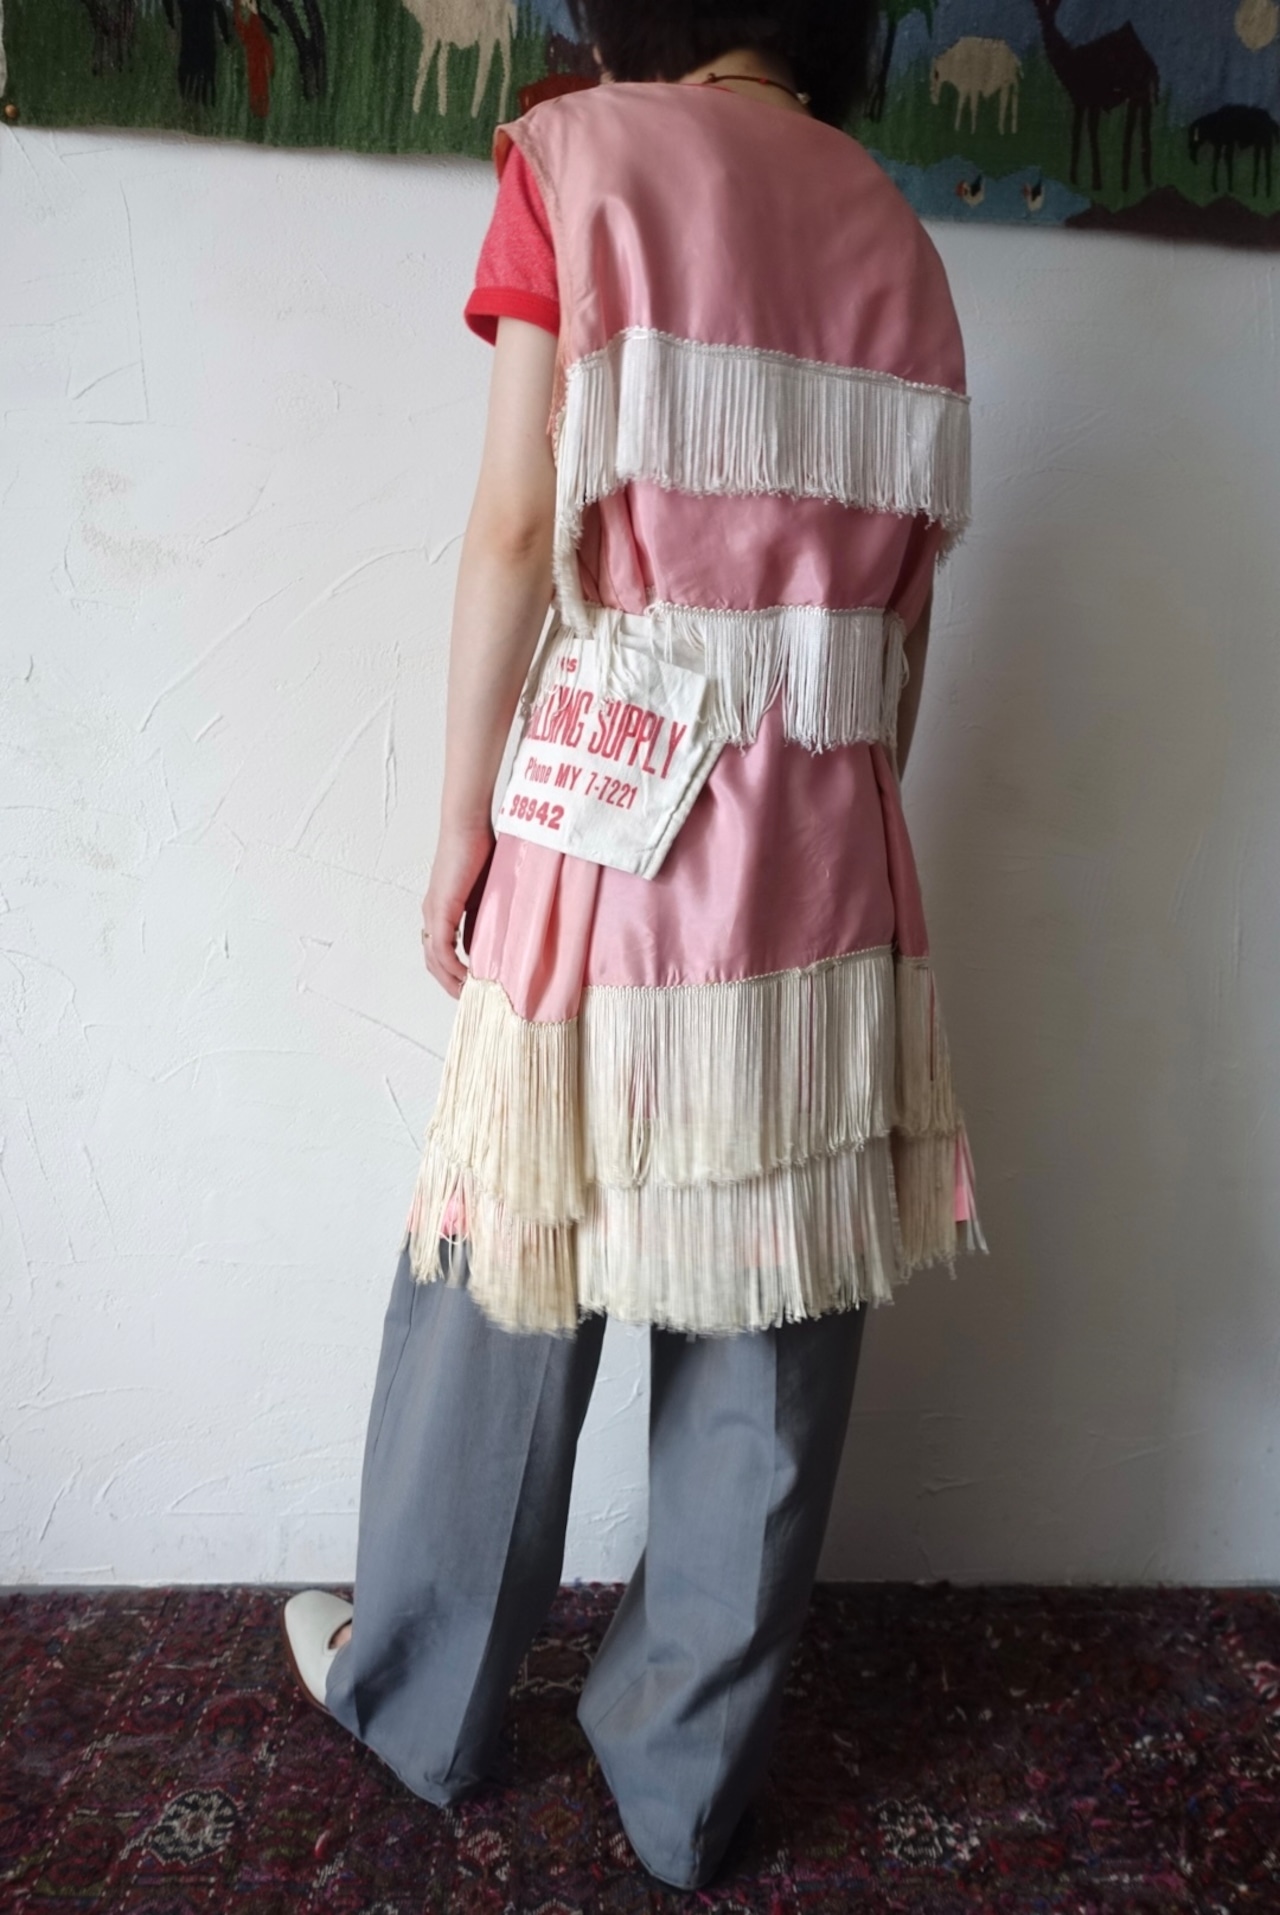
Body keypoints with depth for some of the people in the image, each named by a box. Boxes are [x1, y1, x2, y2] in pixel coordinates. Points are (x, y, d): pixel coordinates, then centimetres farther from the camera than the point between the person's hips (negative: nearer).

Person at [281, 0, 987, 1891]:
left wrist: (462, 820, 0)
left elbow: (516, 530, -6)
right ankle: (691, 1779, 26)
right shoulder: (896, 230, 14)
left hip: (613, 820, -3)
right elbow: (909, 593, 10)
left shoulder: (583, 153, 3)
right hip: (834, 850, 4)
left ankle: (419, 1701, 32)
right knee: (775, 1321, 9)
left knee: (514, 1283, 11)